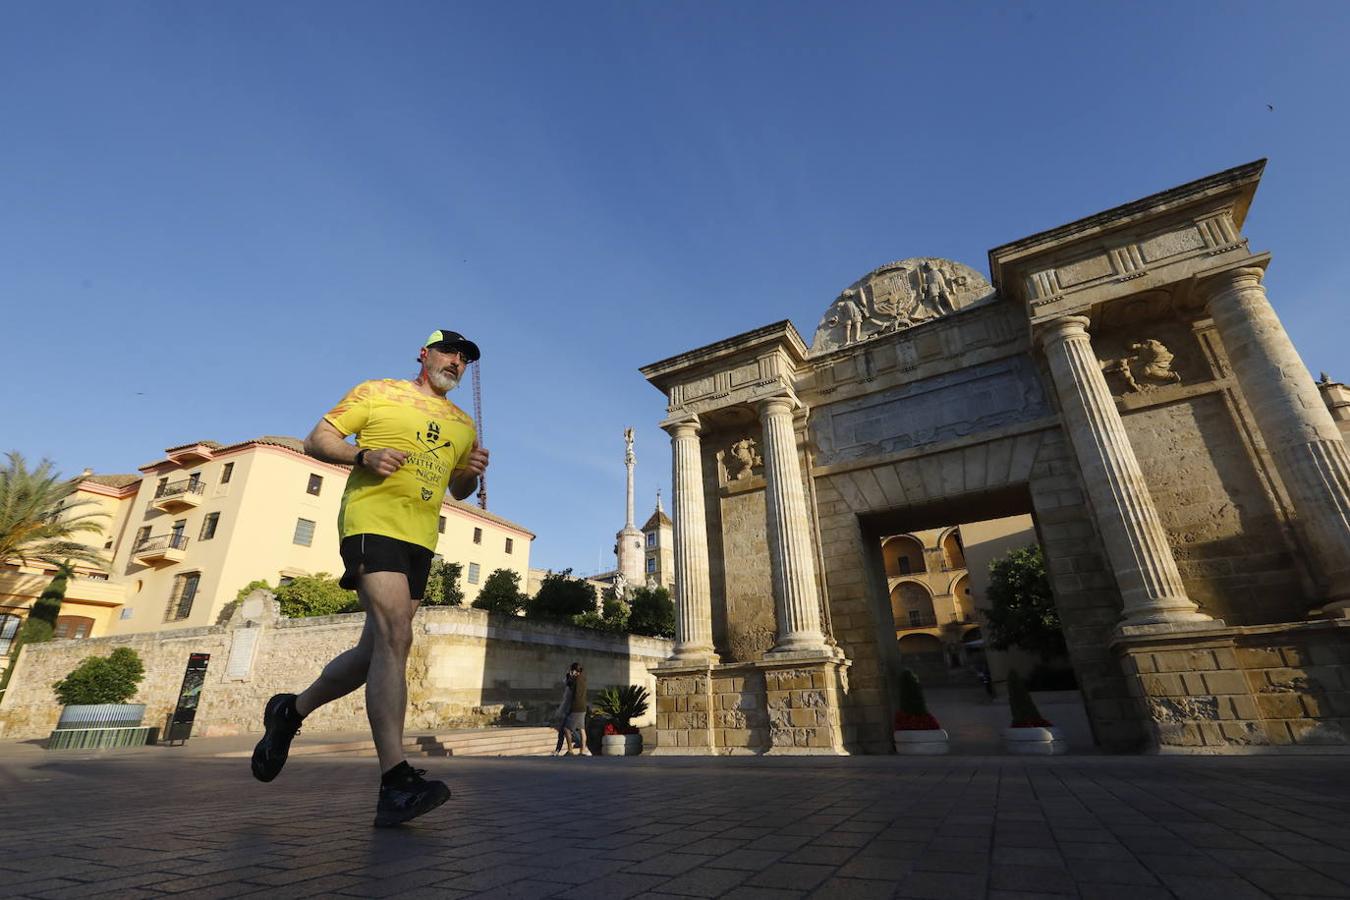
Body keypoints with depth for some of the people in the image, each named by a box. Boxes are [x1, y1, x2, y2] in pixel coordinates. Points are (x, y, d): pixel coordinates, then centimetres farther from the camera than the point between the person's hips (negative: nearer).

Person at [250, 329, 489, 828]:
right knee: (395, 638, -20)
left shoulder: (463, 424, 21)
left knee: (377, 650, 7)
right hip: (373, 521, -6)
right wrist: (363, 456, -15)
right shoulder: (379, 392, 8)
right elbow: (317, 440, 5)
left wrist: (472, 473, 2)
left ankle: (291, 711, 33)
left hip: (422, 539, 6)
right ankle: (395, 781, -20)